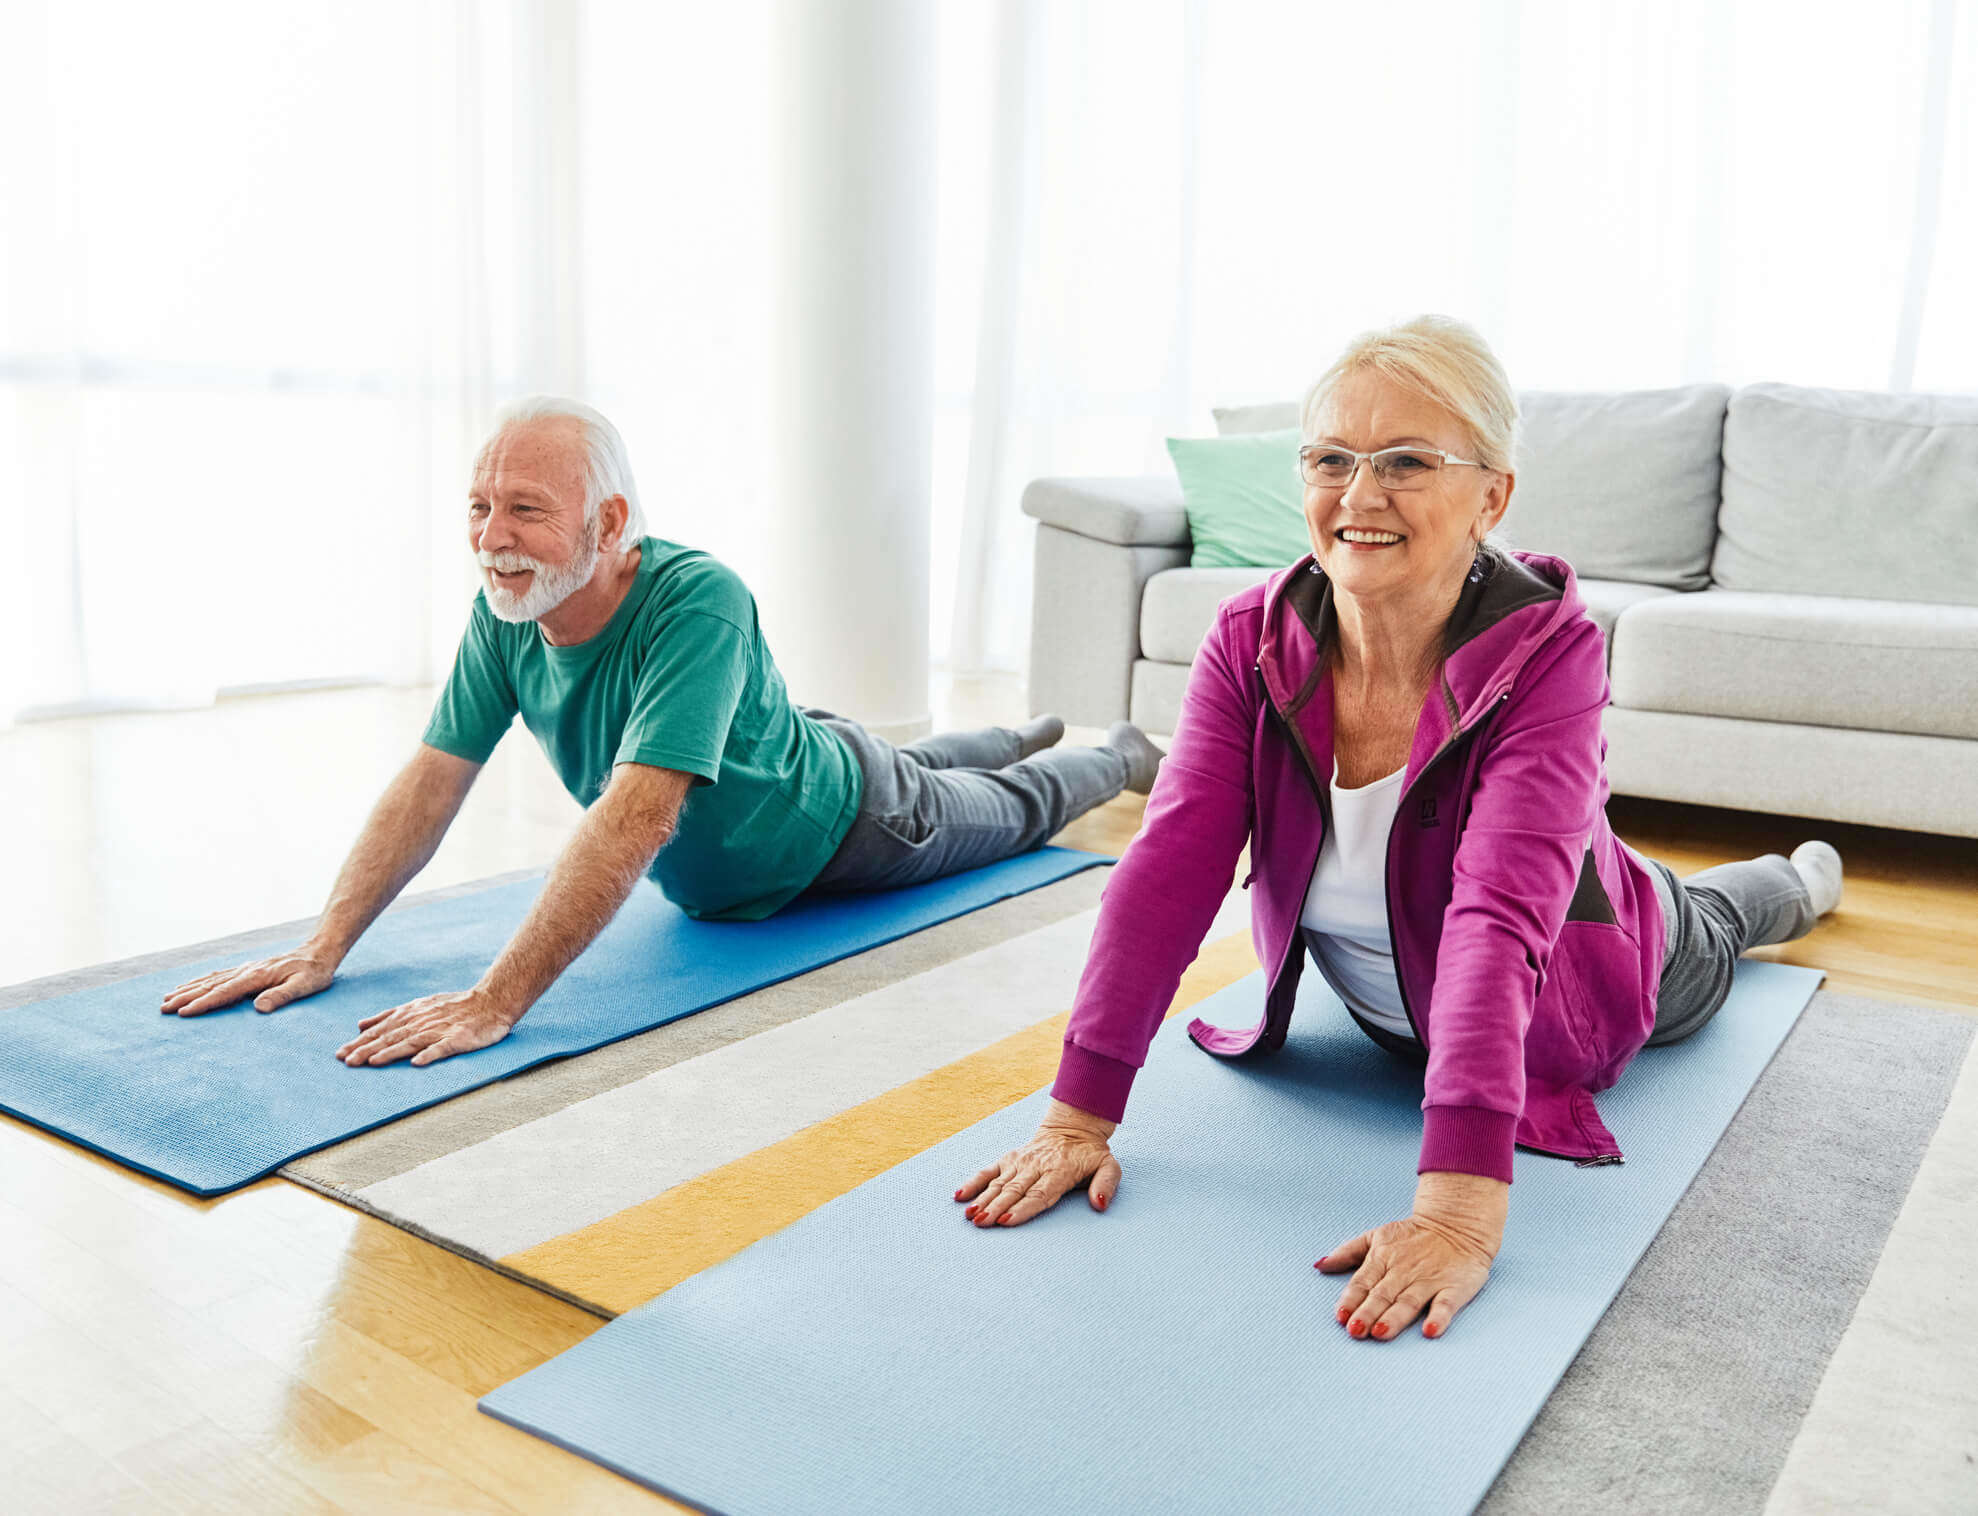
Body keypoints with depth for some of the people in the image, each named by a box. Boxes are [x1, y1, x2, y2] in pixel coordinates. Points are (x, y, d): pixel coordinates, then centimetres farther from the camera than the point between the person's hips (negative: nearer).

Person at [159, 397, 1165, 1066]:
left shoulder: (697, 601, -46)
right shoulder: (501, 614, -25)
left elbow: (639, 813, -53)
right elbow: (431, 782, -22)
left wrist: (496, 1001, -56)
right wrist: (325, 946, -29)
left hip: (844, 827, -5)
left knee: (1012, 810, 26)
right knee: (932, 768, 37)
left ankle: (1121, 755, 58)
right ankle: (1024, 733, 68)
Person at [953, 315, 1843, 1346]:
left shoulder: (1549, 653, -39)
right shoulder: (1251, 640, -29)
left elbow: (1501, 919, -50)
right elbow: (1171, 866, -36)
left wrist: (1460, 1204, -58)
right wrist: (1081, 1112, -43)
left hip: (1565, 999, -2)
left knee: (1697, 942, 33)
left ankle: (1794, 880, 69)